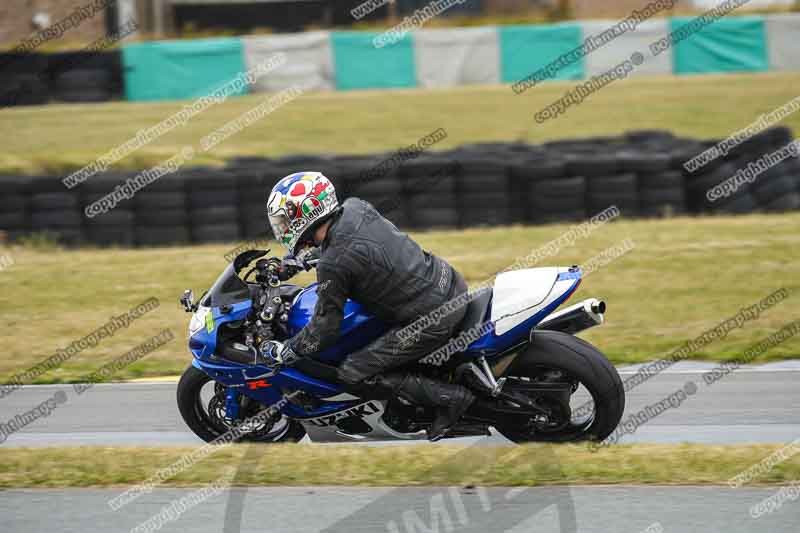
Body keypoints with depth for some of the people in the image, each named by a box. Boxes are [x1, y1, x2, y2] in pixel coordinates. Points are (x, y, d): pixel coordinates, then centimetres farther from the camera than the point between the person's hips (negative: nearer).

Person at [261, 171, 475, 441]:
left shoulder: (333, 265, -19)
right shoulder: (356, 207, 2)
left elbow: (325, 329, -9)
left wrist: (285, 351, 7)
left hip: (432, 321, -9)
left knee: (351, 375, -2)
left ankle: (451, 397, -4)